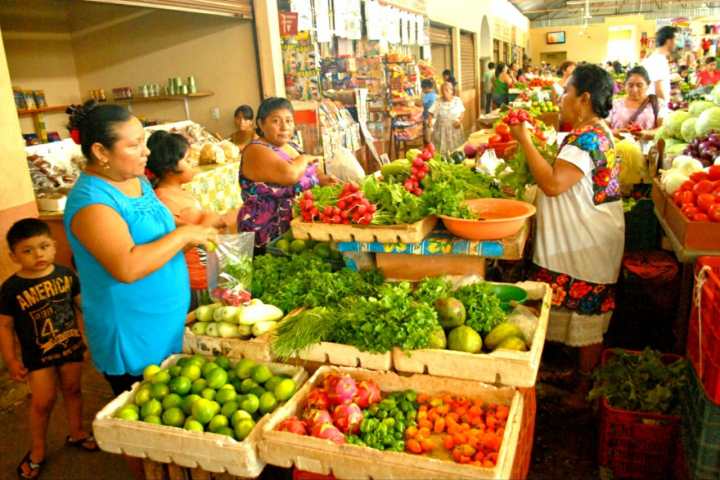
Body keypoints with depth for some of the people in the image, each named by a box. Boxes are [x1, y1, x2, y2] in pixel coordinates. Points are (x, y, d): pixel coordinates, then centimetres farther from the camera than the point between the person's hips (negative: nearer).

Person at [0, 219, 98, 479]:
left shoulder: (66, 274, -9)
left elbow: (79, 307, 2)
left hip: (71, 347, 3)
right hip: (37, 355, -2)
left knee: (72, 390, 18)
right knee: (43, 401, 6)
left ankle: (76, 433, 41)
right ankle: (37, 450, 30)